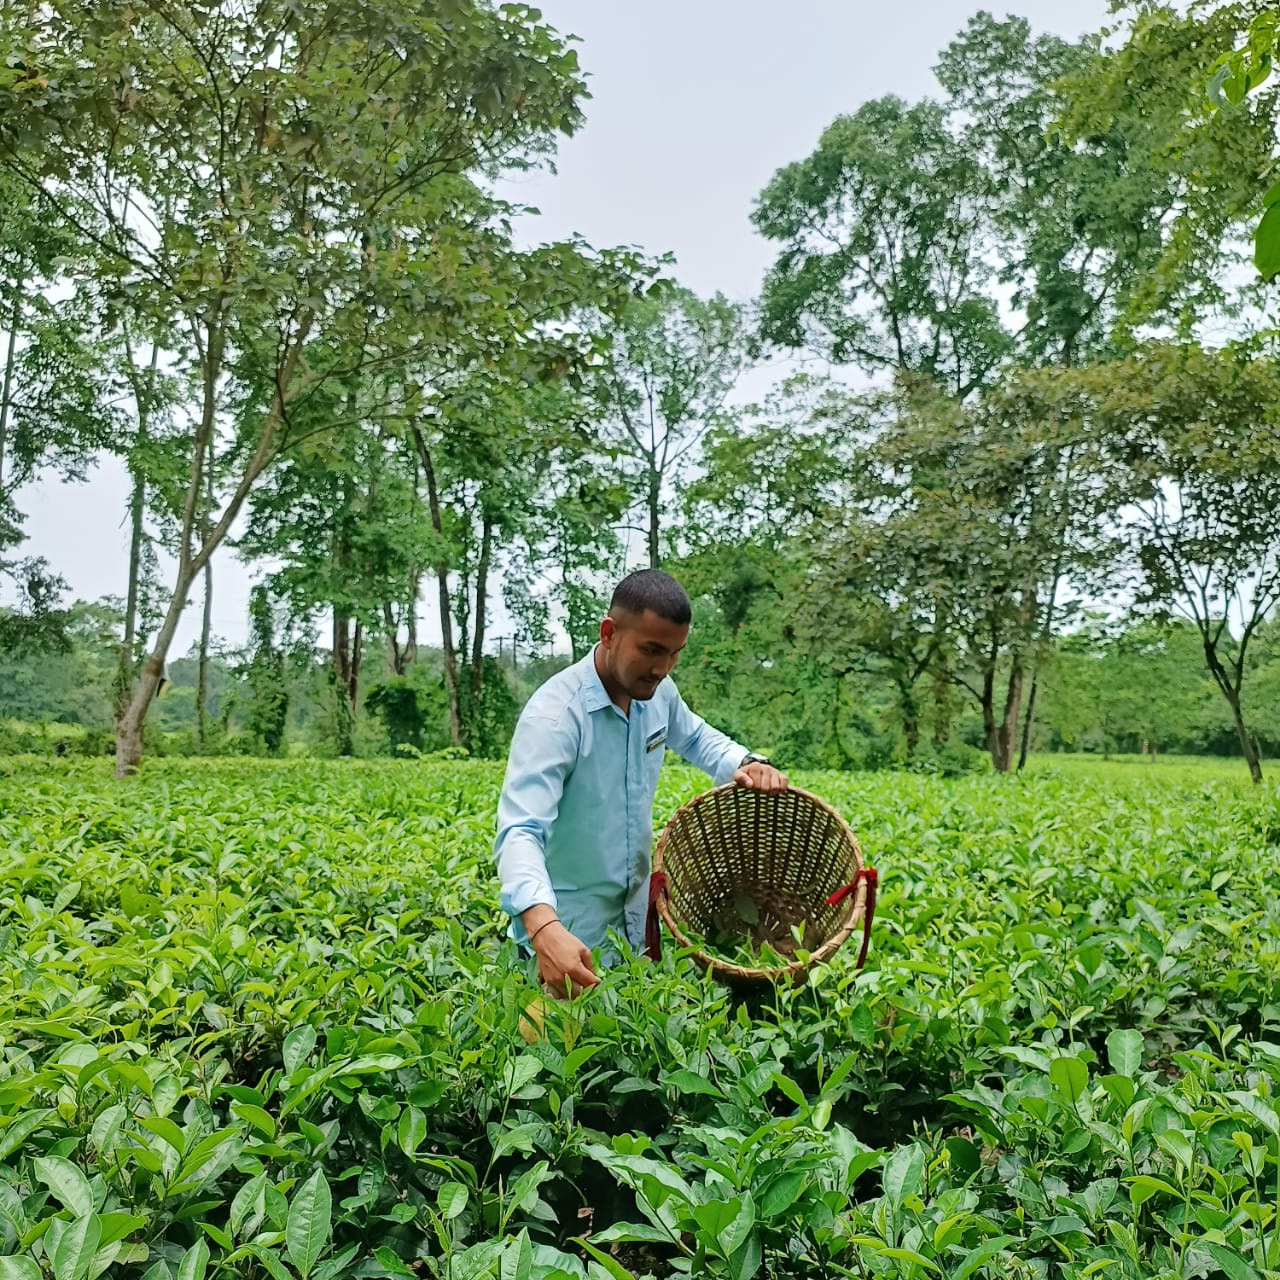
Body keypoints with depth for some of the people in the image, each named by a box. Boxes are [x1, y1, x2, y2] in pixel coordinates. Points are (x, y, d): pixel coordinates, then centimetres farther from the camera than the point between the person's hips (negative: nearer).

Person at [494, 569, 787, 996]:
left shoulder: (657, 691, -4)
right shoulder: (554, 713, -26)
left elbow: (697, 738, 16)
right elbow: (520, 832, -36)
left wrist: (745, 764, -6)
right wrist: (544, 929, -53)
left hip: (638, 917, 7)